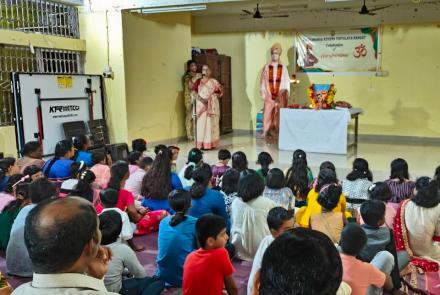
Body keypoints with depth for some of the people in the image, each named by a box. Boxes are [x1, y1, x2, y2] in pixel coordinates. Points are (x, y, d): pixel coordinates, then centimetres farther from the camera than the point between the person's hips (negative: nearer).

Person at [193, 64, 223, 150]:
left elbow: (220, 92, 5)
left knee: (211, 123, -3)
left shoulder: (214, 82, 8)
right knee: (201, 124, -4)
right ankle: (201, 144, -2)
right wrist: (201, 99, -16)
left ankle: (211, 143, 1)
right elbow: (194, 93, 0)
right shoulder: (198, 82, 10)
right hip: (201, 106, 1)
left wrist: (211, 97, -9)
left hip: (211, 106, -1)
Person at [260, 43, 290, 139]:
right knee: (268, 114, -5)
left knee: (280, 115, -3)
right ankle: (267, 132, 1)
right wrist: (263, 94, -2)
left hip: (280, 96, 0)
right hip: (269, 95, 0)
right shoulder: (266, 68, 7)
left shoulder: (283, 68, 7)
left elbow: (287, 82, 5)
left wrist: (286, 94, -2)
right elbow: (263, 82, 5)